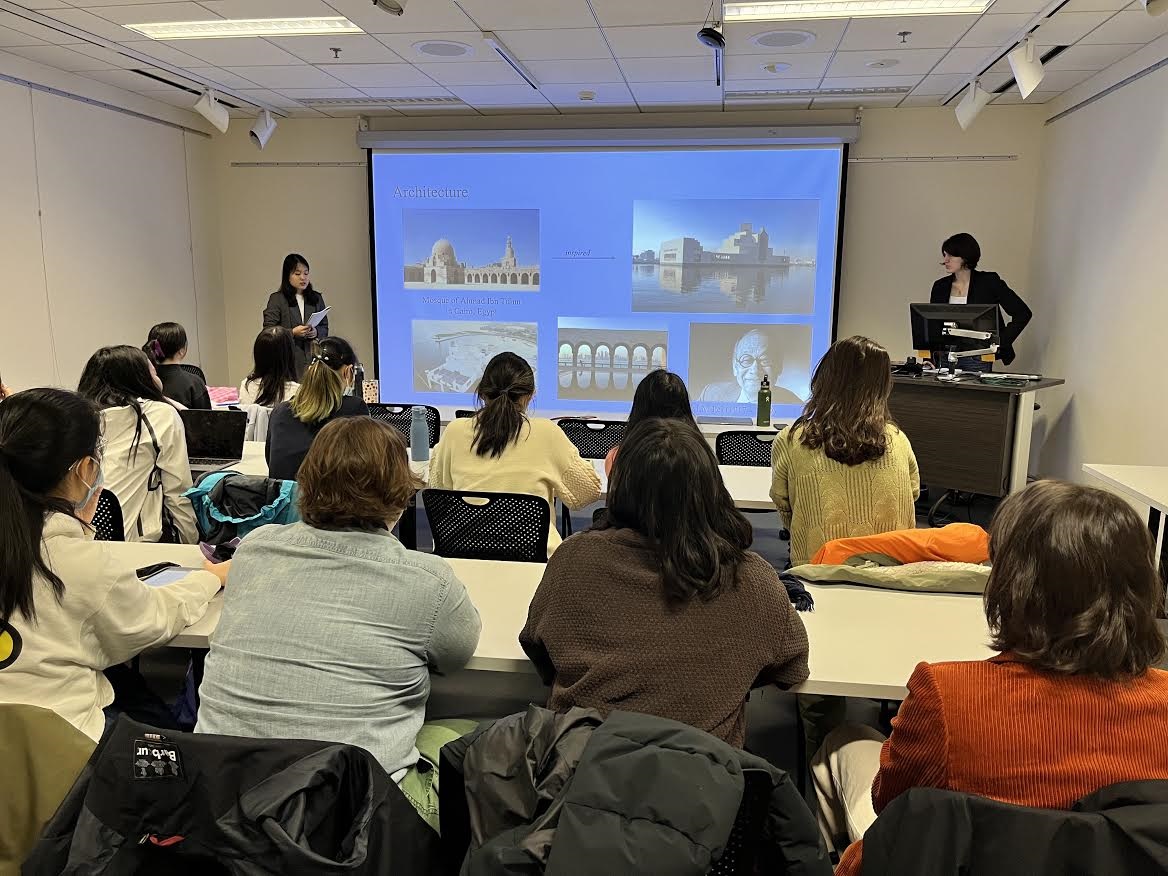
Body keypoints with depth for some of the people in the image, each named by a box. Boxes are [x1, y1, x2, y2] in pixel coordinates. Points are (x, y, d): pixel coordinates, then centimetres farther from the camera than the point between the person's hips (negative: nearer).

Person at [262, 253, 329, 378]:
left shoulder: (316, 298, 14)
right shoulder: (277, 299, 3)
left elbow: (325, 327, 17)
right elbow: (269, 331, -3)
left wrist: (316, 332, -5)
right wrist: (292, 332, -15)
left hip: (313, 355, 3)